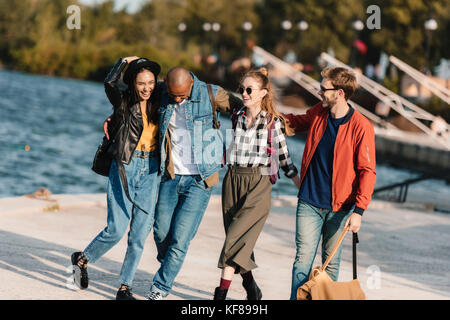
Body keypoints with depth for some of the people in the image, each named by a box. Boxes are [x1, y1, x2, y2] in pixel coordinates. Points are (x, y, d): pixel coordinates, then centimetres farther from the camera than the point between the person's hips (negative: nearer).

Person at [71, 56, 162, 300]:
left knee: (140, 233, 1)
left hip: (150, 171, 4)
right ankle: (82, 259, 18)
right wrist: (125, 61, -8)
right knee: (116, 229, -9)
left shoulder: (157, 104, 9)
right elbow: (110, 83, -22)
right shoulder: (124, 102, -2)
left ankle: (125, 287, 9)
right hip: (124, 167, -4)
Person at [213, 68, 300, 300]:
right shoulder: (236, 117, 10)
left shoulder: (273, 122, -1)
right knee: (239, 241, 5)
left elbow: (283, 156, 4)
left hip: (258, 184, -4)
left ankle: (221, 293, -16)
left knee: (236, 237, -14)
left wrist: (301, 184, -2)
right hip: (233, 180, 4)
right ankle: (252, 290, 19)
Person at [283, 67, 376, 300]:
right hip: (309, 202, 3)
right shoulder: (318, 113, 2)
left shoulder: (361, 127, -13)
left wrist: (359, 210, -19)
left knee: (331, 263, 8)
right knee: (303, 258, -3)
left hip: (339, 207, -3)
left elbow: (367, 171, -13)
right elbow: (298, 123, 27)